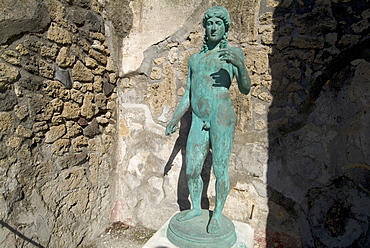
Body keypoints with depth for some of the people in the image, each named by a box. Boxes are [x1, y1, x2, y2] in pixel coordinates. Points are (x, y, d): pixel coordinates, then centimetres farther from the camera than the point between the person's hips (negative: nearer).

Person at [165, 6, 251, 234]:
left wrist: (240, 64, -20)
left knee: (220, 169, 1)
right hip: (198, 121, 5)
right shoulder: (195, 58, 21)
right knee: (192, 170, 8)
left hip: (222, 116, -5)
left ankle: (218, 214, 21)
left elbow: (245, 89, -3)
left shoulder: (233, 53, 7)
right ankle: (196, 208, 30)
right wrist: (176, 119, 17)